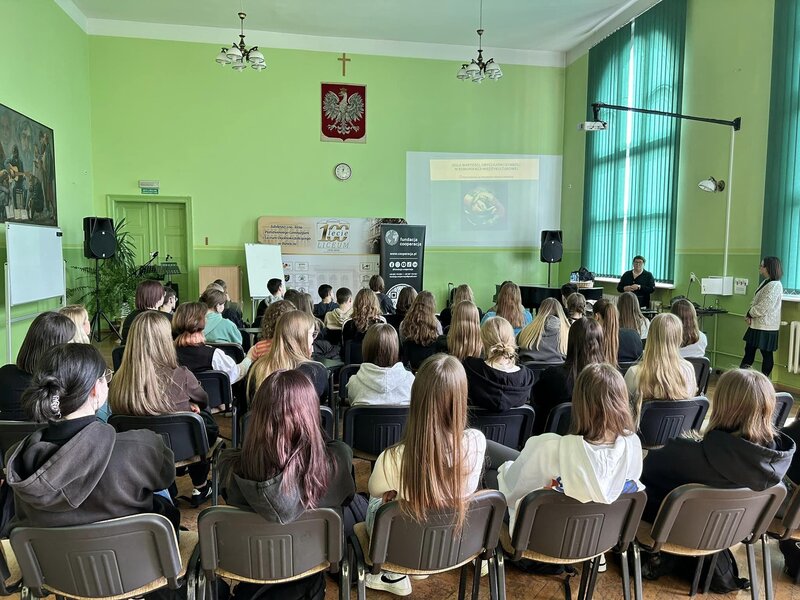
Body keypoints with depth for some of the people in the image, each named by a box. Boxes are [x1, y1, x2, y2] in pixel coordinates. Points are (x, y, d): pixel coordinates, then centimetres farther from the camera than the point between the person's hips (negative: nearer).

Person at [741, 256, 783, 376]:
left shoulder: (774, 285, -18)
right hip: (756, 324, 10)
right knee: (749, 350, 14)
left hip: (766, 326, -10)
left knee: (766, 353, 2)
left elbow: (763, 307, -22)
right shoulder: (765, 282, 11)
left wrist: (749, 315, -9)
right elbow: (755, 301, 14)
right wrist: (750, 315, -1)